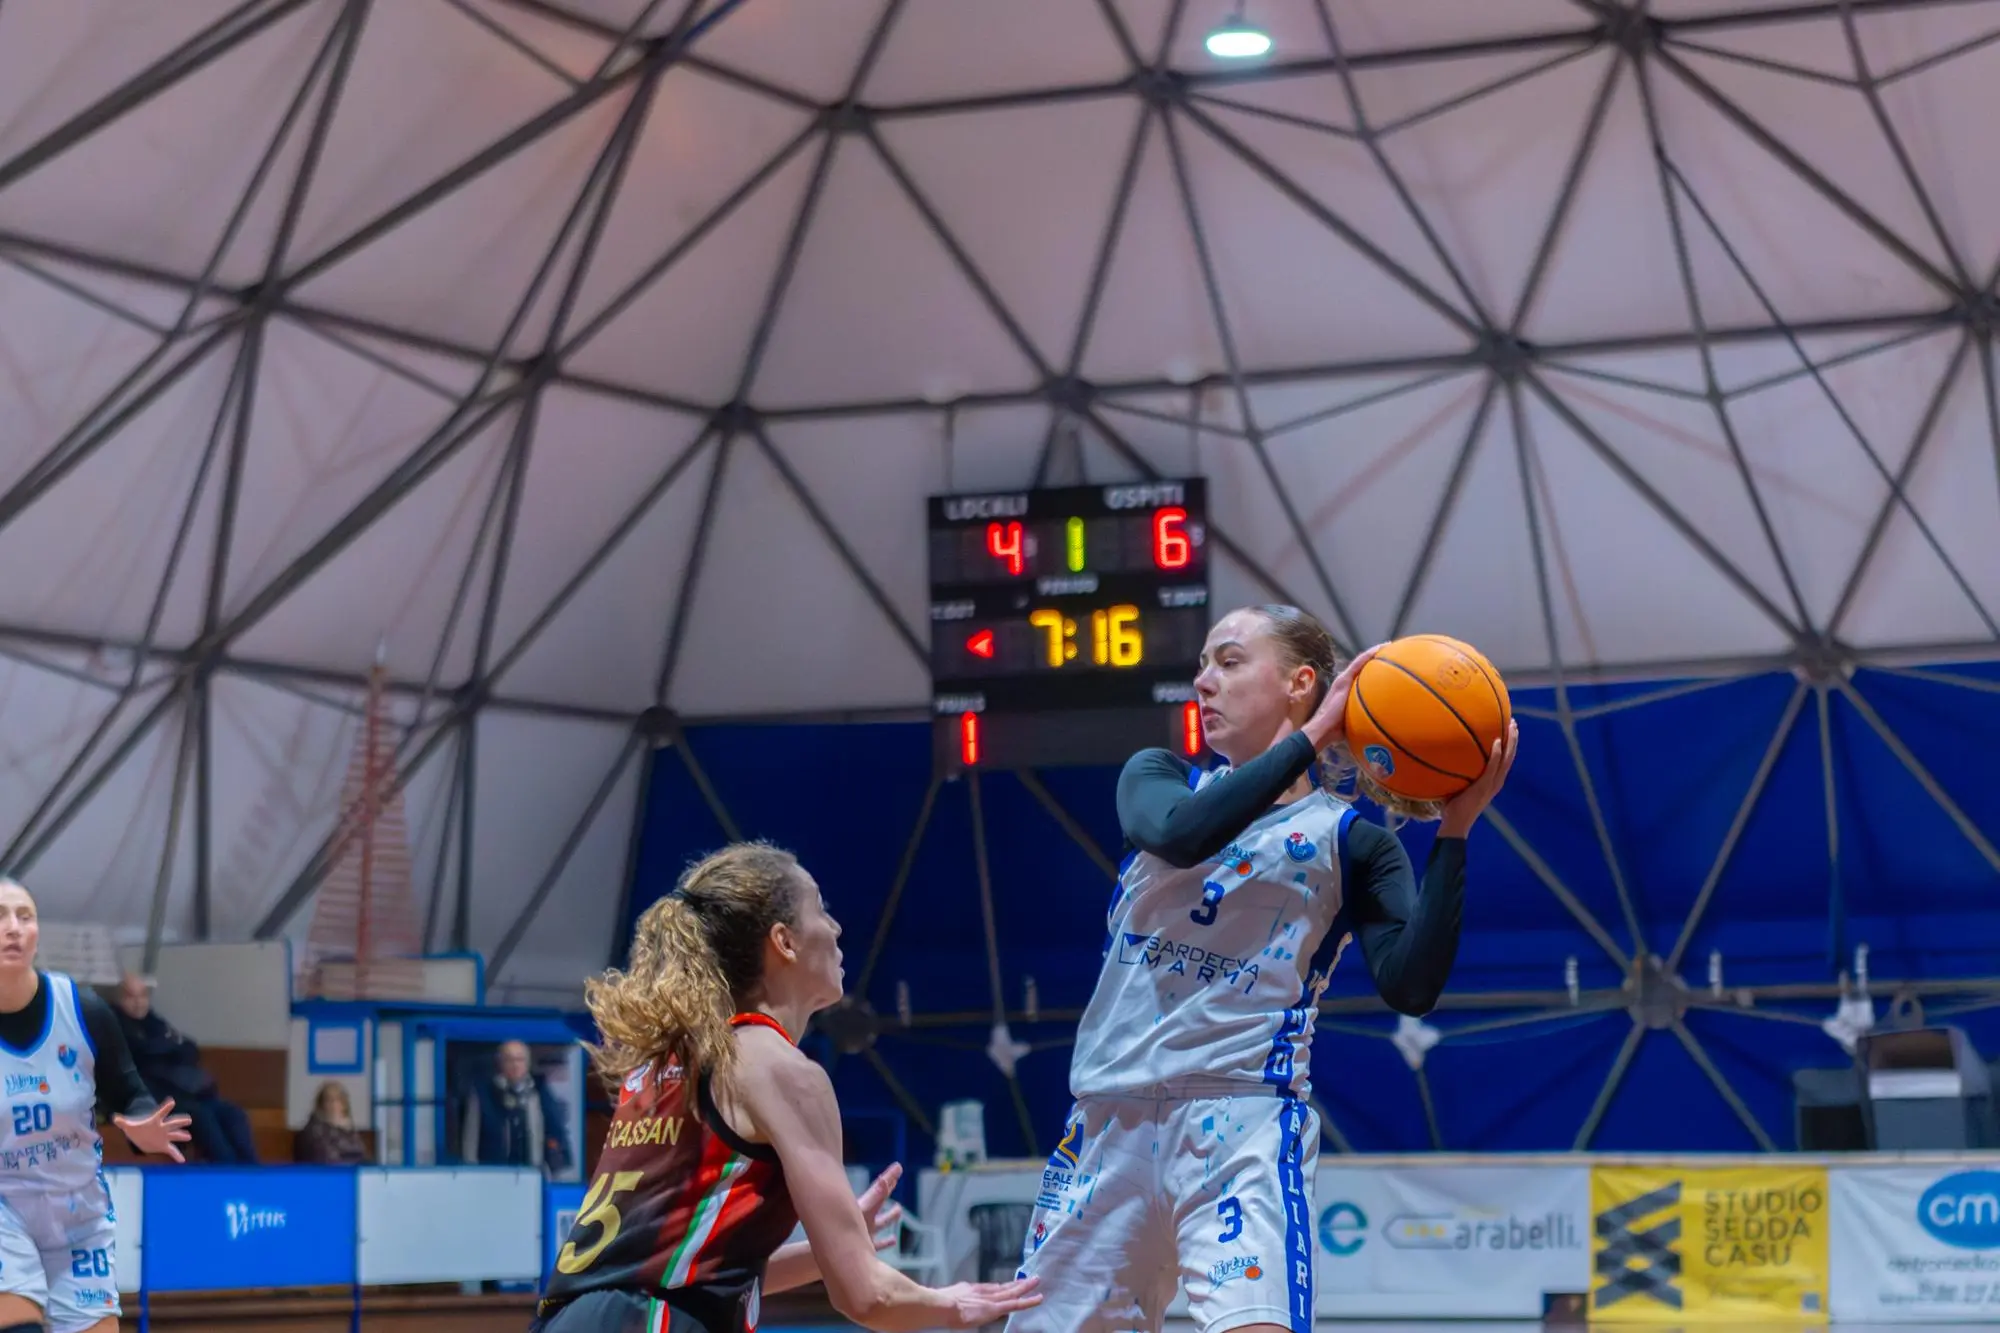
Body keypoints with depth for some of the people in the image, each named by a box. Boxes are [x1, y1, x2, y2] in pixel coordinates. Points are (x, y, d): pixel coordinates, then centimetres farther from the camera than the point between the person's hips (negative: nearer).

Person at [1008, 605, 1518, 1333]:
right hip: (1110, 1117, 4)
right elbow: (1176, 833, -14)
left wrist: (1454, 830, -19)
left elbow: (1409, 987, -12)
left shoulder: (1352, 841, 4)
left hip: (1245, 1119, -4)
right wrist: (1311, 737, -17)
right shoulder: (1156, 777, 11)